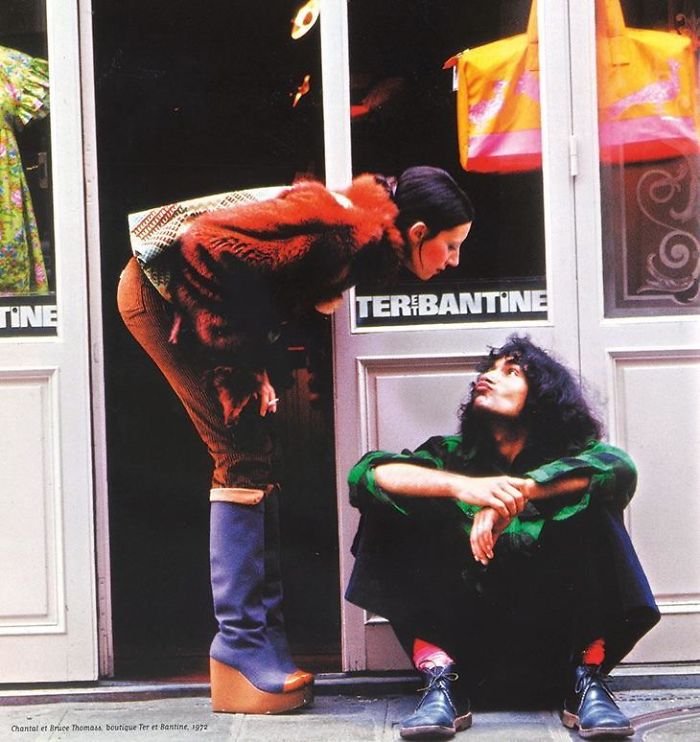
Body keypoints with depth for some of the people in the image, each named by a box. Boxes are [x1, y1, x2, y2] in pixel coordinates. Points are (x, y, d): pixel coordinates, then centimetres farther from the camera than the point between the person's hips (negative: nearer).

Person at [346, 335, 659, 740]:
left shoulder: (568, 454, 4)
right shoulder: (454, 455, 6)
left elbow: (620, 467, -20)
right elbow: (367, 472, -13)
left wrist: (513, 493, -30)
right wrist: (461, 485, -29)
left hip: (554, 642, -1)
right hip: (469, 642, 1)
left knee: (593, 510, -19)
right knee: (401, 512, -14)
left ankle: (588, 682, -19)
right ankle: (441, 681, -20)